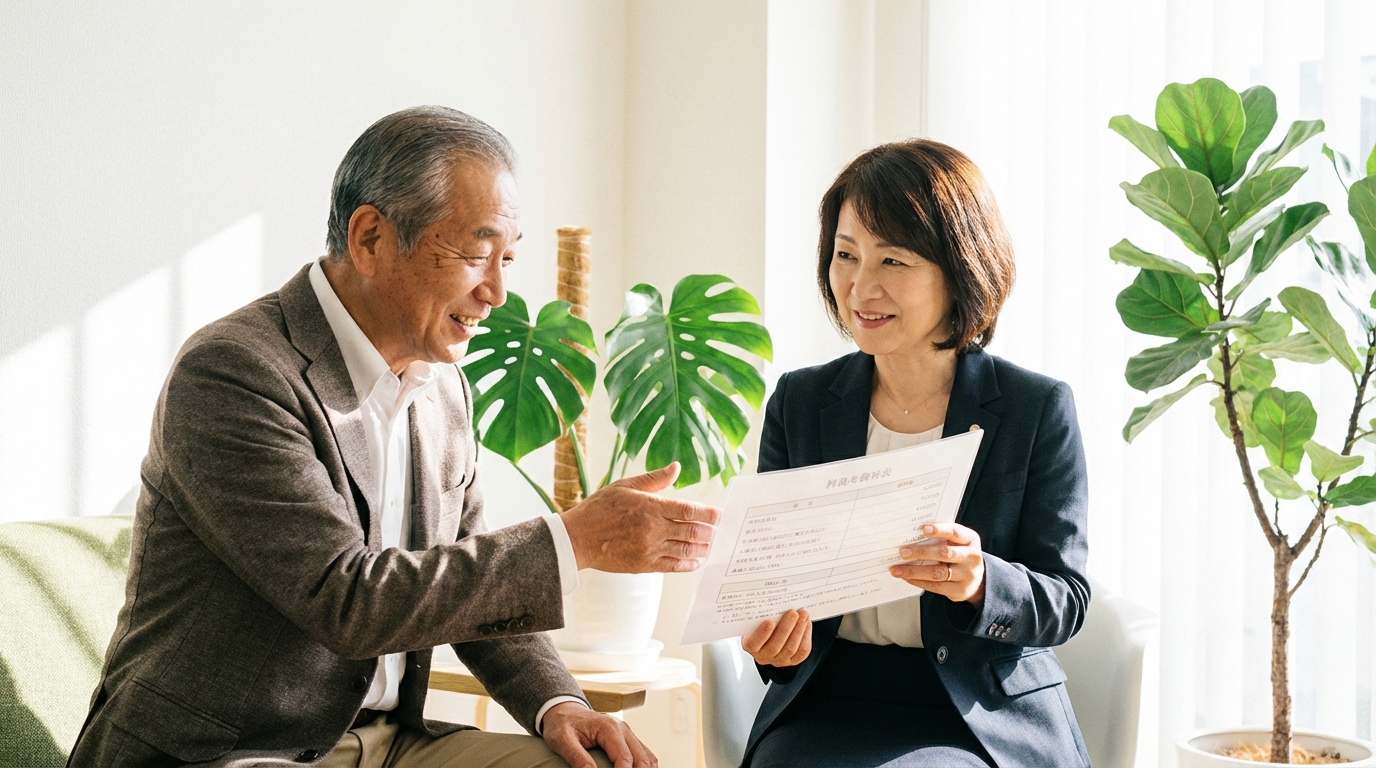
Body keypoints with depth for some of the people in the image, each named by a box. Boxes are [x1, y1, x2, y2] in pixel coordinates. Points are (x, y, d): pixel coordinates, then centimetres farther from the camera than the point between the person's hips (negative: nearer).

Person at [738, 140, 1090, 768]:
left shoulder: (1038, 409, 0)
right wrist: (776, 635, -13)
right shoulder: (798, 403, 8)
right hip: (823, 708, 2)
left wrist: (980, 583, -23)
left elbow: (1066, 601, -1)